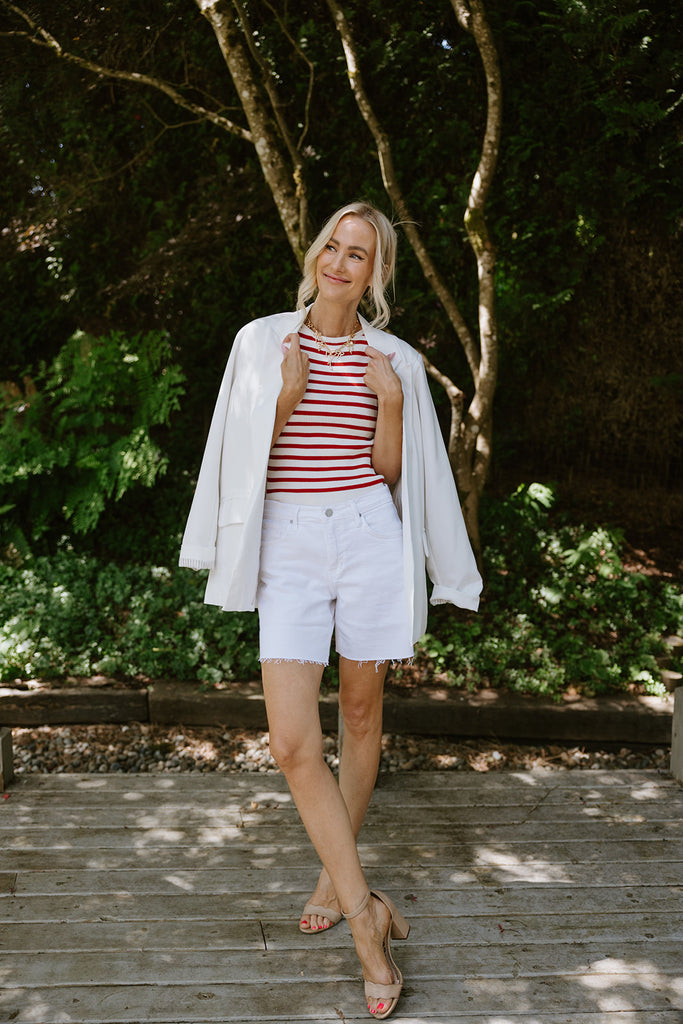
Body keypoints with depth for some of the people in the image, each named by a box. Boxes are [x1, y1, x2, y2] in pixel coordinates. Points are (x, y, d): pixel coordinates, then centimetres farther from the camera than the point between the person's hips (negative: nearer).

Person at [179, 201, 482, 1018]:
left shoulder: (395, 359, 7)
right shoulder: (262, 340, 7)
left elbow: (390, 470, 7)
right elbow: (246, 454, 7)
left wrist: (391, 405, -9)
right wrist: (287, 398, -9)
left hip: (369, 537, 1)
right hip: (288, 544, 0)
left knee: (361, 712, 10)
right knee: (292, 743, -10)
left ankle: (335, 877, 33)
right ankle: (365, 918, 4)